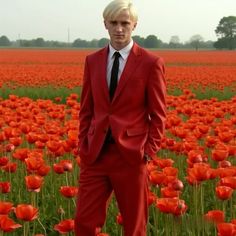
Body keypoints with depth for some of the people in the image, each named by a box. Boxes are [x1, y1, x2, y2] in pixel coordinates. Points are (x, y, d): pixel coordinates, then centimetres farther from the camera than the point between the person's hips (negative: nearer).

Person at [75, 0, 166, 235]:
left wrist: (149, 152, -9)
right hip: (96, 154, 4)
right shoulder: (92, 61, 8)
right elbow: (86, 109, 12)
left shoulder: (151, 63, -5)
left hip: (131, 154, -3)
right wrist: (83, 146, 5)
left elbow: (157, 115, -3)